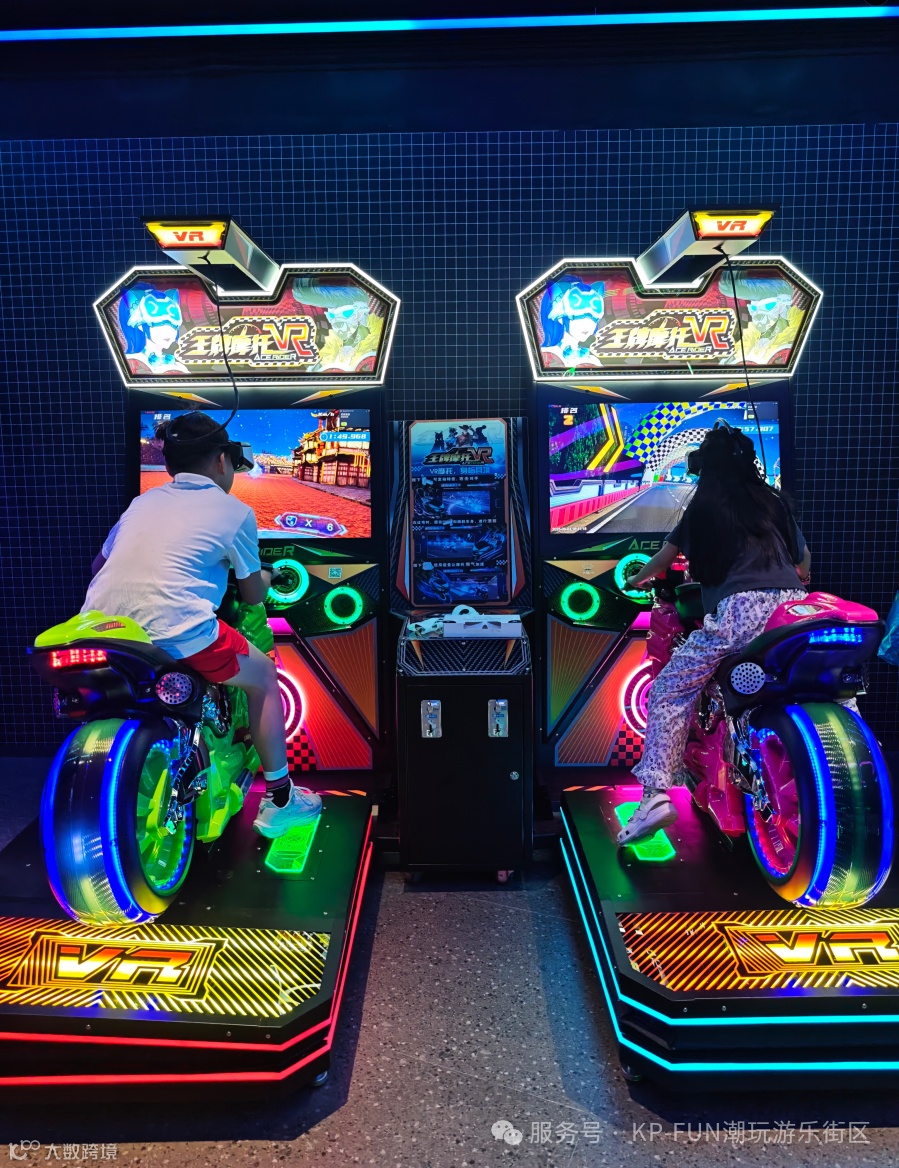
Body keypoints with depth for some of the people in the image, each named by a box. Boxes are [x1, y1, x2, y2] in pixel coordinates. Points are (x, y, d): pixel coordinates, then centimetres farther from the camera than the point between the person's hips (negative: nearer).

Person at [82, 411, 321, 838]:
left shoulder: (143, 501, 22)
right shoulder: (234, 511, 8)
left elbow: (99, 563, 32)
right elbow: (254, 595, 15)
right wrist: (265, 577, 39)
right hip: (175, 634, -6)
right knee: (263, 675, 18)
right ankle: (279, 801, 25)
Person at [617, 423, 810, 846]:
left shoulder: (705, 505, 13)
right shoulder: (773, 500, 22)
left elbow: (667, 555, 22)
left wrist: (638, 578, 42)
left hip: (740, 610, -4)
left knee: (669, 693, 1)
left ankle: (656, 791, -11)